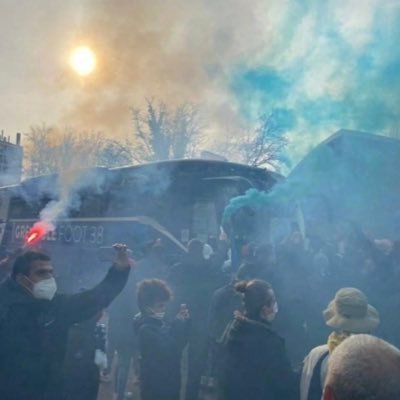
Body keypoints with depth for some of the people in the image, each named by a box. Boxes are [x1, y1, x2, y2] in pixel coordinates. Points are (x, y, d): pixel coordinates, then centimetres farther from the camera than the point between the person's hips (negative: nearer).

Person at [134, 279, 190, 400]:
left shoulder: (159, 323, 6)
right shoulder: (146, 329, -21)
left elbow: (179, 343, 9)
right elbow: (169, 350, -29)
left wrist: (185, 321, -4)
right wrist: (179, 322, -23)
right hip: (155, 388, -8)